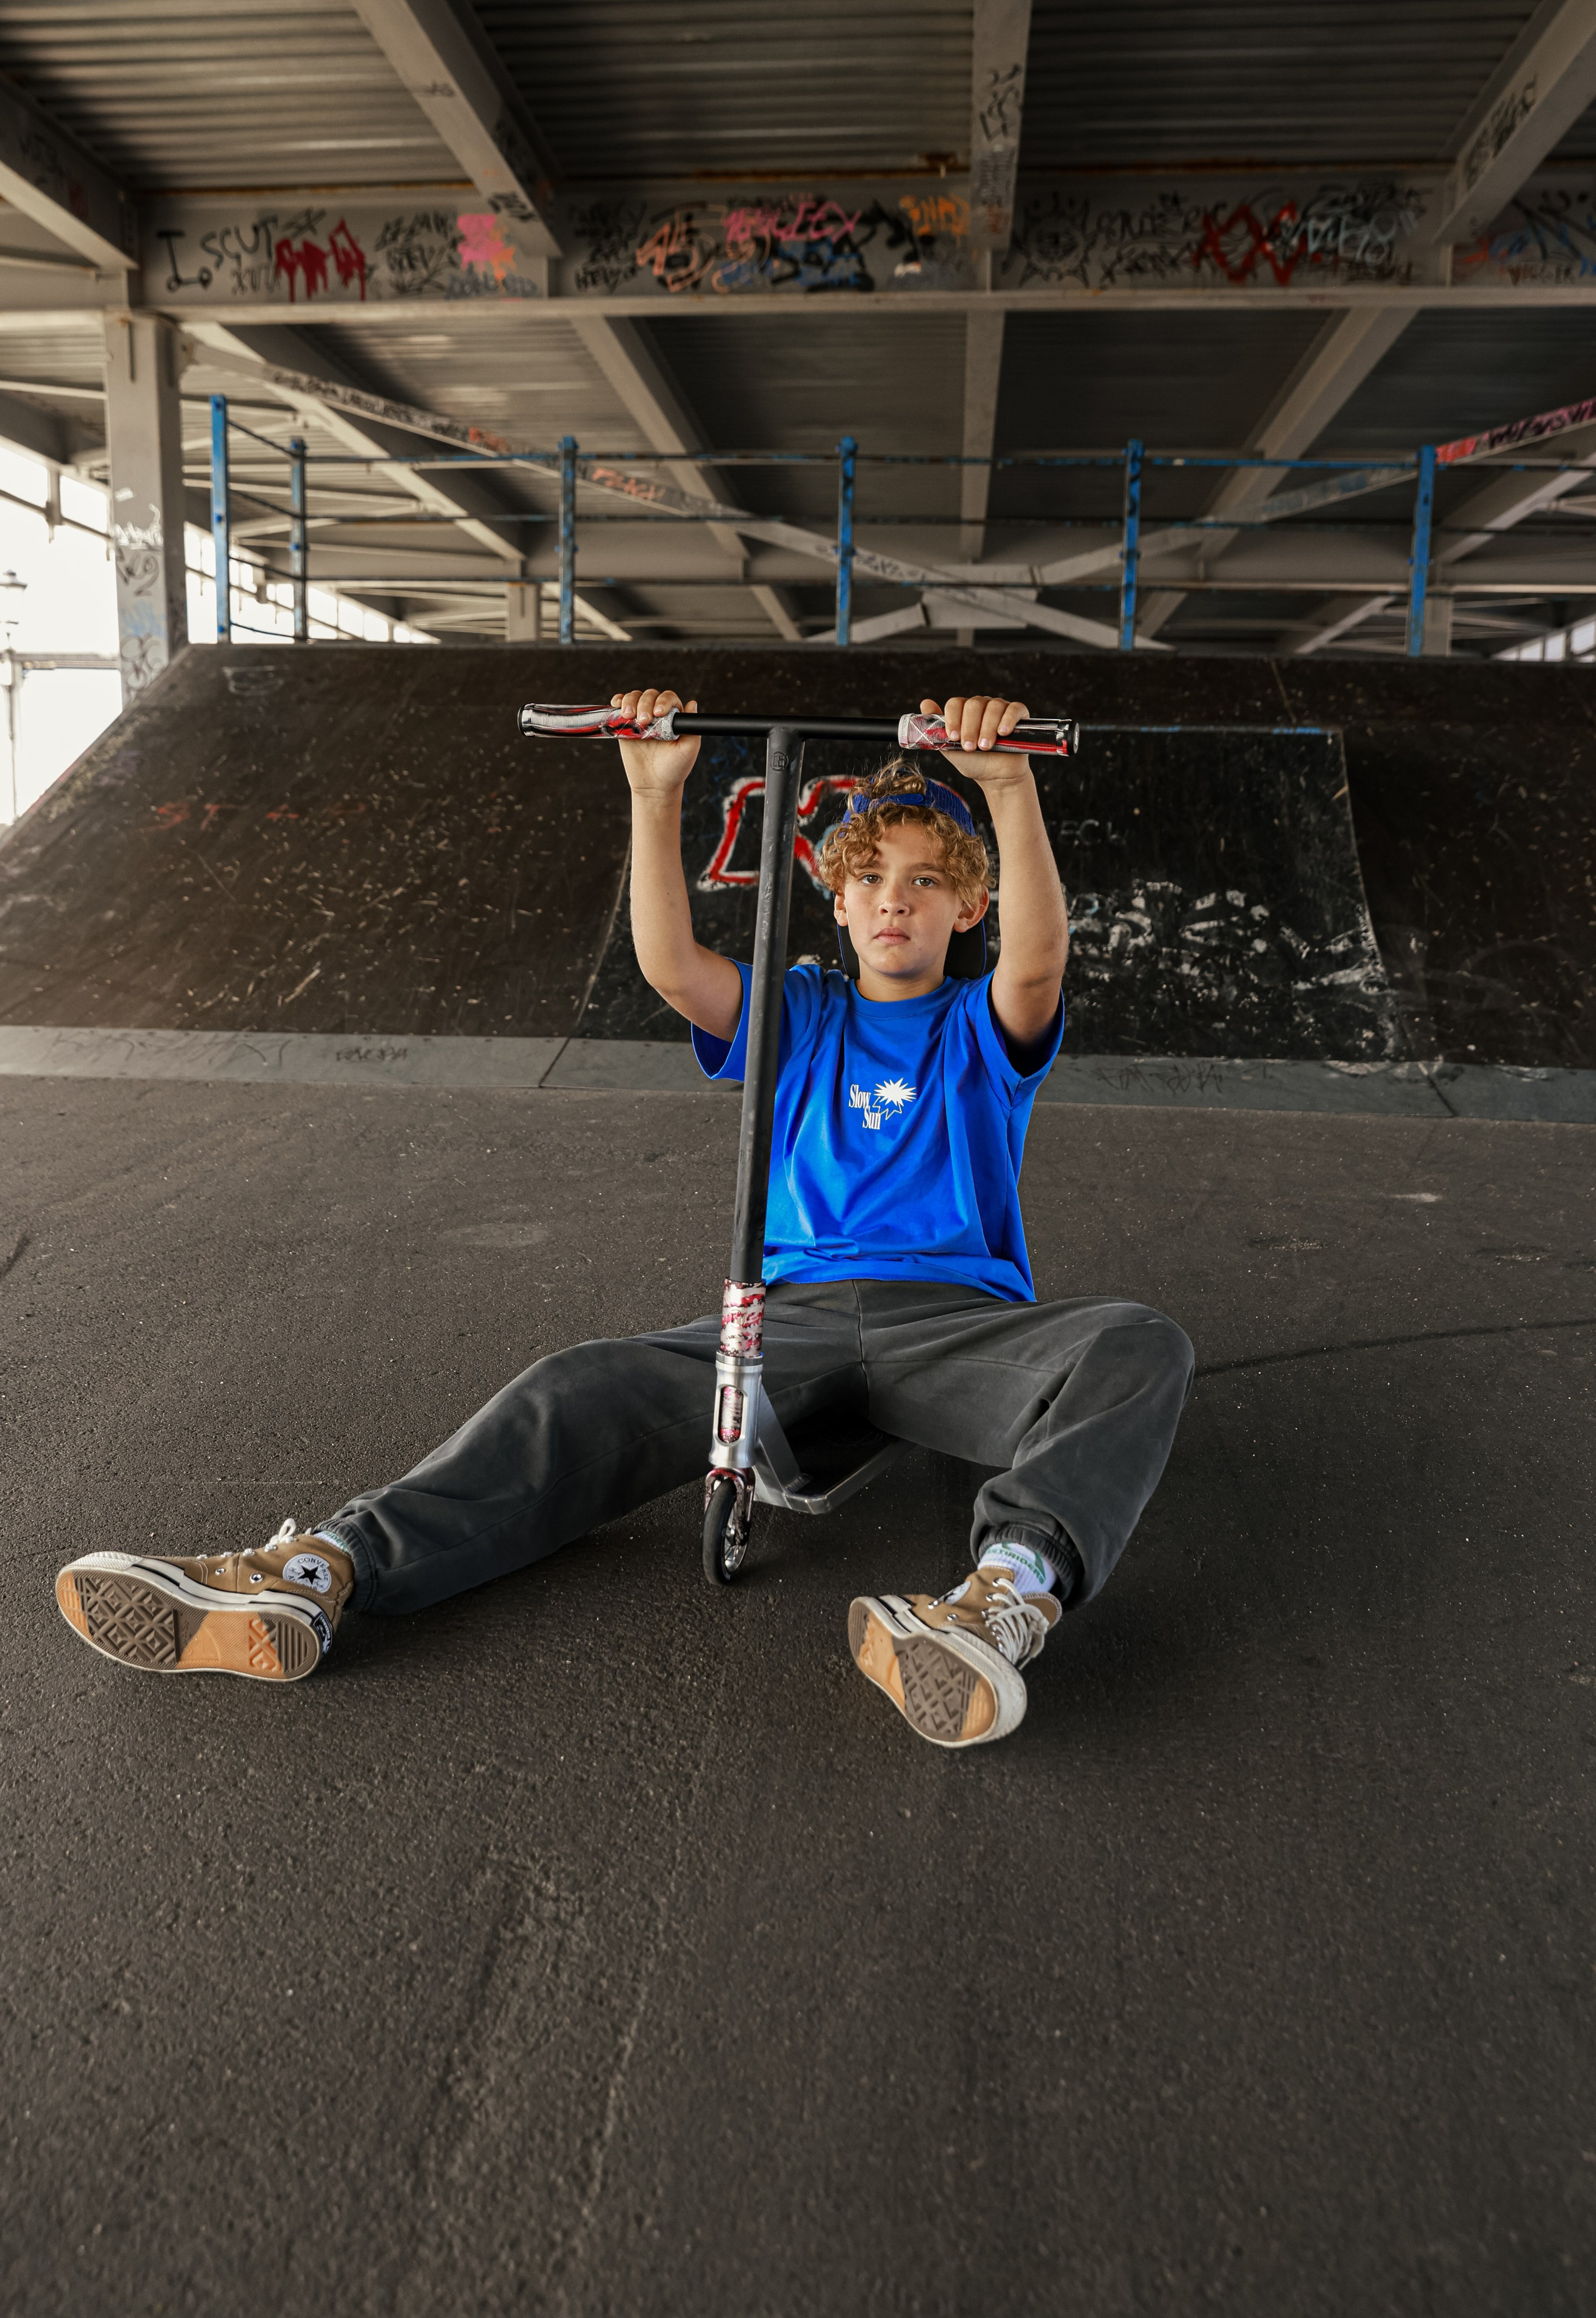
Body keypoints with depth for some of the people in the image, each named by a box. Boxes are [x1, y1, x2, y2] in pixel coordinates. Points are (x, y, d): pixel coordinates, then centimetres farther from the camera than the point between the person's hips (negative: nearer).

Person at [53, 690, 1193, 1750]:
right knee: (585, 1389, -23)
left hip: (959, 1318, -1)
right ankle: (315, 1575, -39)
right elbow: (669, 961, 1)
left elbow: (1038, 956, -11)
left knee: (1140, 1346, -33)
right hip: (797, 1308, 2)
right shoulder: (799, 1014, 20)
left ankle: (1008, 1599, -58)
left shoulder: (987, 1028, 14)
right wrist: (657, 790, -14)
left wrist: (1010, 781, -27)